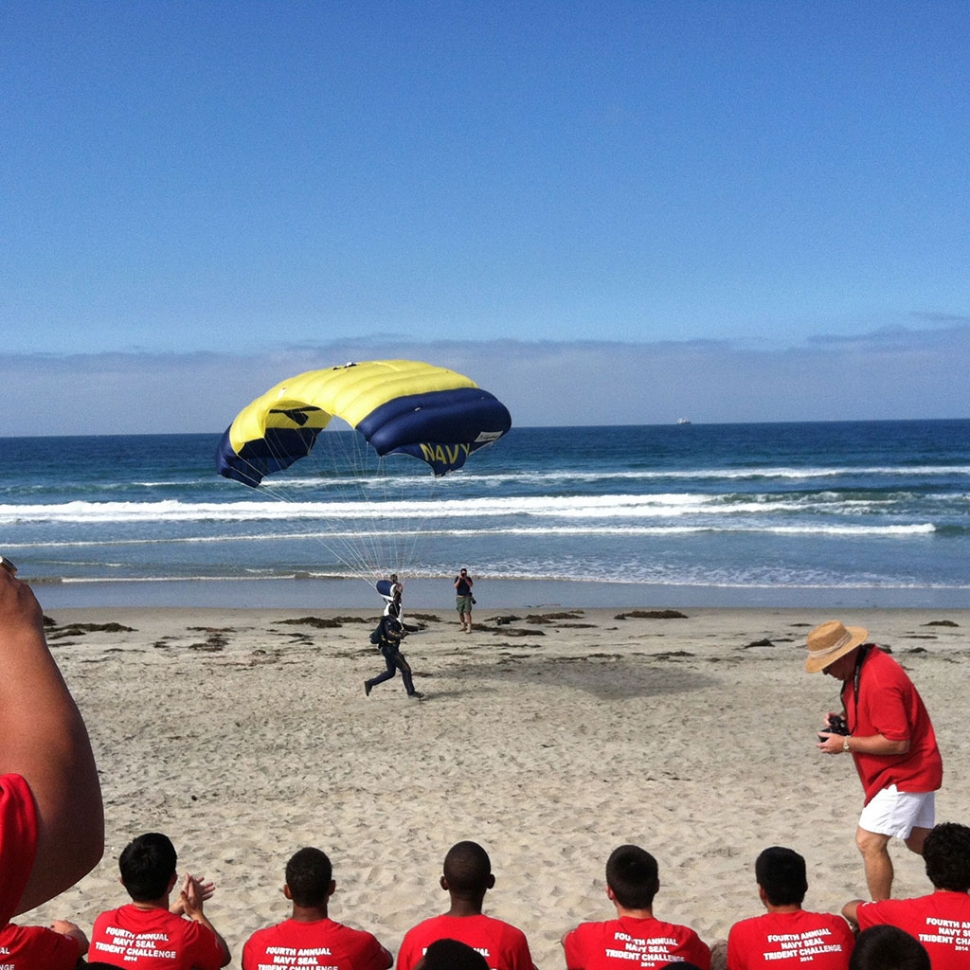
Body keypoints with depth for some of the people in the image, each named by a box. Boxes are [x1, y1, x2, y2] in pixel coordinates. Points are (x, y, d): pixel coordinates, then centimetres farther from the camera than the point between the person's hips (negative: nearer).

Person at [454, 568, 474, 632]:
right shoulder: (457, 578, 0)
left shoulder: (468, 578, 0)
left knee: (467, 612, -13)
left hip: (467, 597, -2)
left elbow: (471, 585, -16)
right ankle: (463, 626, 25)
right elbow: (455, 586, -13)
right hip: (459, 597, 2)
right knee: (460, 613, 8)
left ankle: (469, 628, -16)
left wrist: (465, 579, -21)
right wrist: (459, 579, -20)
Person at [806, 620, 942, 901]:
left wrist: (846, 744, -22)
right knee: (919, 841, 19)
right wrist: (847, 721, 1)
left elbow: (897, 742, -30)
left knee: (869, 842, -11)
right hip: (913, 770, 10)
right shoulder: (861, 665, 2)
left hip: (906, 773, -10)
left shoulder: (878, 680, -30)